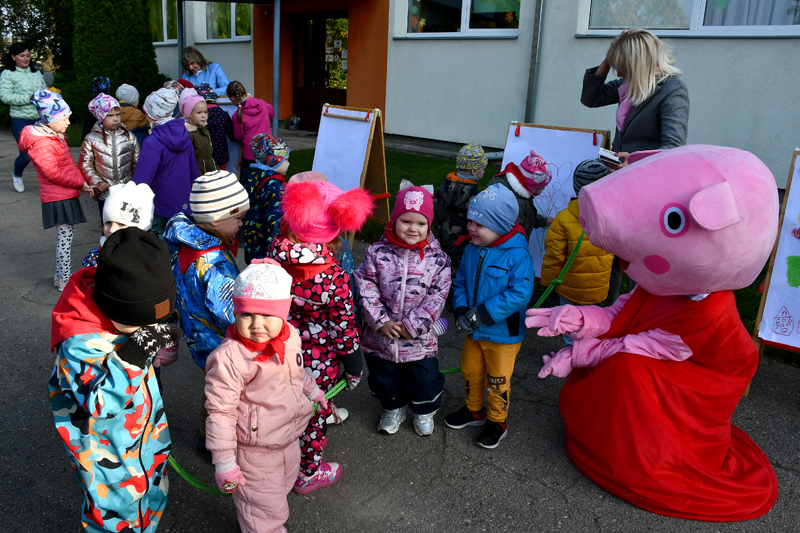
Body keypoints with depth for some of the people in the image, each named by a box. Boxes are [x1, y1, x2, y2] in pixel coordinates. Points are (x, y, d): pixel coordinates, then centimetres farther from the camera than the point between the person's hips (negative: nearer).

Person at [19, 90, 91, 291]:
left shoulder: (55, 135, 9)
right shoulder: (41, 144, -22)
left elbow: (69, 161, 14)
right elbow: (54, 173, -21)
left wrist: (81, 181, 1)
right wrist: (80, 183, -11)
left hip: (67, 194, 10)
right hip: (58, 198, -10)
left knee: (65, 237, 18)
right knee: (66, 238, -2)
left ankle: (60, 276, 30)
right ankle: (65, 282, 9)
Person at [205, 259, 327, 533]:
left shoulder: (290, 336, -10)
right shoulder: (228, 358, -31)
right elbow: (220, 412, -23)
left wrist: (313, 391, 27)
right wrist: (224, 462, -19)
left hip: (289, 437, 7)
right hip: (254, 451, -7)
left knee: (283, 488, 30)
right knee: (264, 506, 10)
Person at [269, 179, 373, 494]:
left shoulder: (275, 254, -17)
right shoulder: (334, 277, -29)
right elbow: (343, 326, -18)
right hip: (318, 362, -4)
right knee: (314, 414, 19)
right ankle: (308, 473, 42)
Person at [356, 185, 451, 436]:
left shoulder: (437, 258, -9)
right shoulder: (378, 253, -9)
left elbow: (437, 296, -10)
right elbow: (366, 289, -9)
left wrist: (413, 325, -15)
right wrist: (381, 321, -15)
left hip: (420, 338, -1)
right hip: (381, 335, 1)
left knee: (424, 379, 13)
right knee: (384, 378, 19)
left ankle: (424, 412, 43)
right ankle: (393, 408, 48)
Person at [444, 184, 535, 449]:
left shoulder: (517, 255, -22)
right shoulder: (471, 250, -2)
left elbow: (520, 293, -26)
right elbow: (460, 283, 6)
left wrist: (484, 313, -28)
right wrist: (461, 311, -11)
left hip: (503, 333, -6)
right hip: (473, 331, 6)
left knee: (497, 381, 11)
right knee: (470, 372, 21)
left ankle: (497, 421, 34)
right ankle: (474, 411, 45)